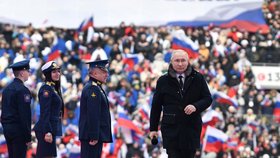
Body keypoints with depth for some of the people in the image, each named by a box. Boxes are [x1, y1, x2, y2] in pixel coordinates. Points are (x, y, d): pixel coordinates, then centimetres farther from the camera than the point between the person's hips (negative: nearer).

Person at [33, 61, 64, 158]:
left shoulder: (54, 88, 17)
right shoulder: (46, 89, -12)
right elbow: (44, 113, -18)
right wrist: (47, 132, -23)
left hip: (52, 128, 10)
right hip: (47, 129, -10)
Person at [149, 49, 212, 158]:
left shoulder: (197, 78, 5)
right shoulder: (163, 81, 5)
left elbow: (208, 99, 5)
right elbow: (156, 106, 8)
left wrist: (196, 106, -17)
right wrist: (153, 128, 6)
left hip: (192, 128, 1)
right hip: (171, 128, -1)